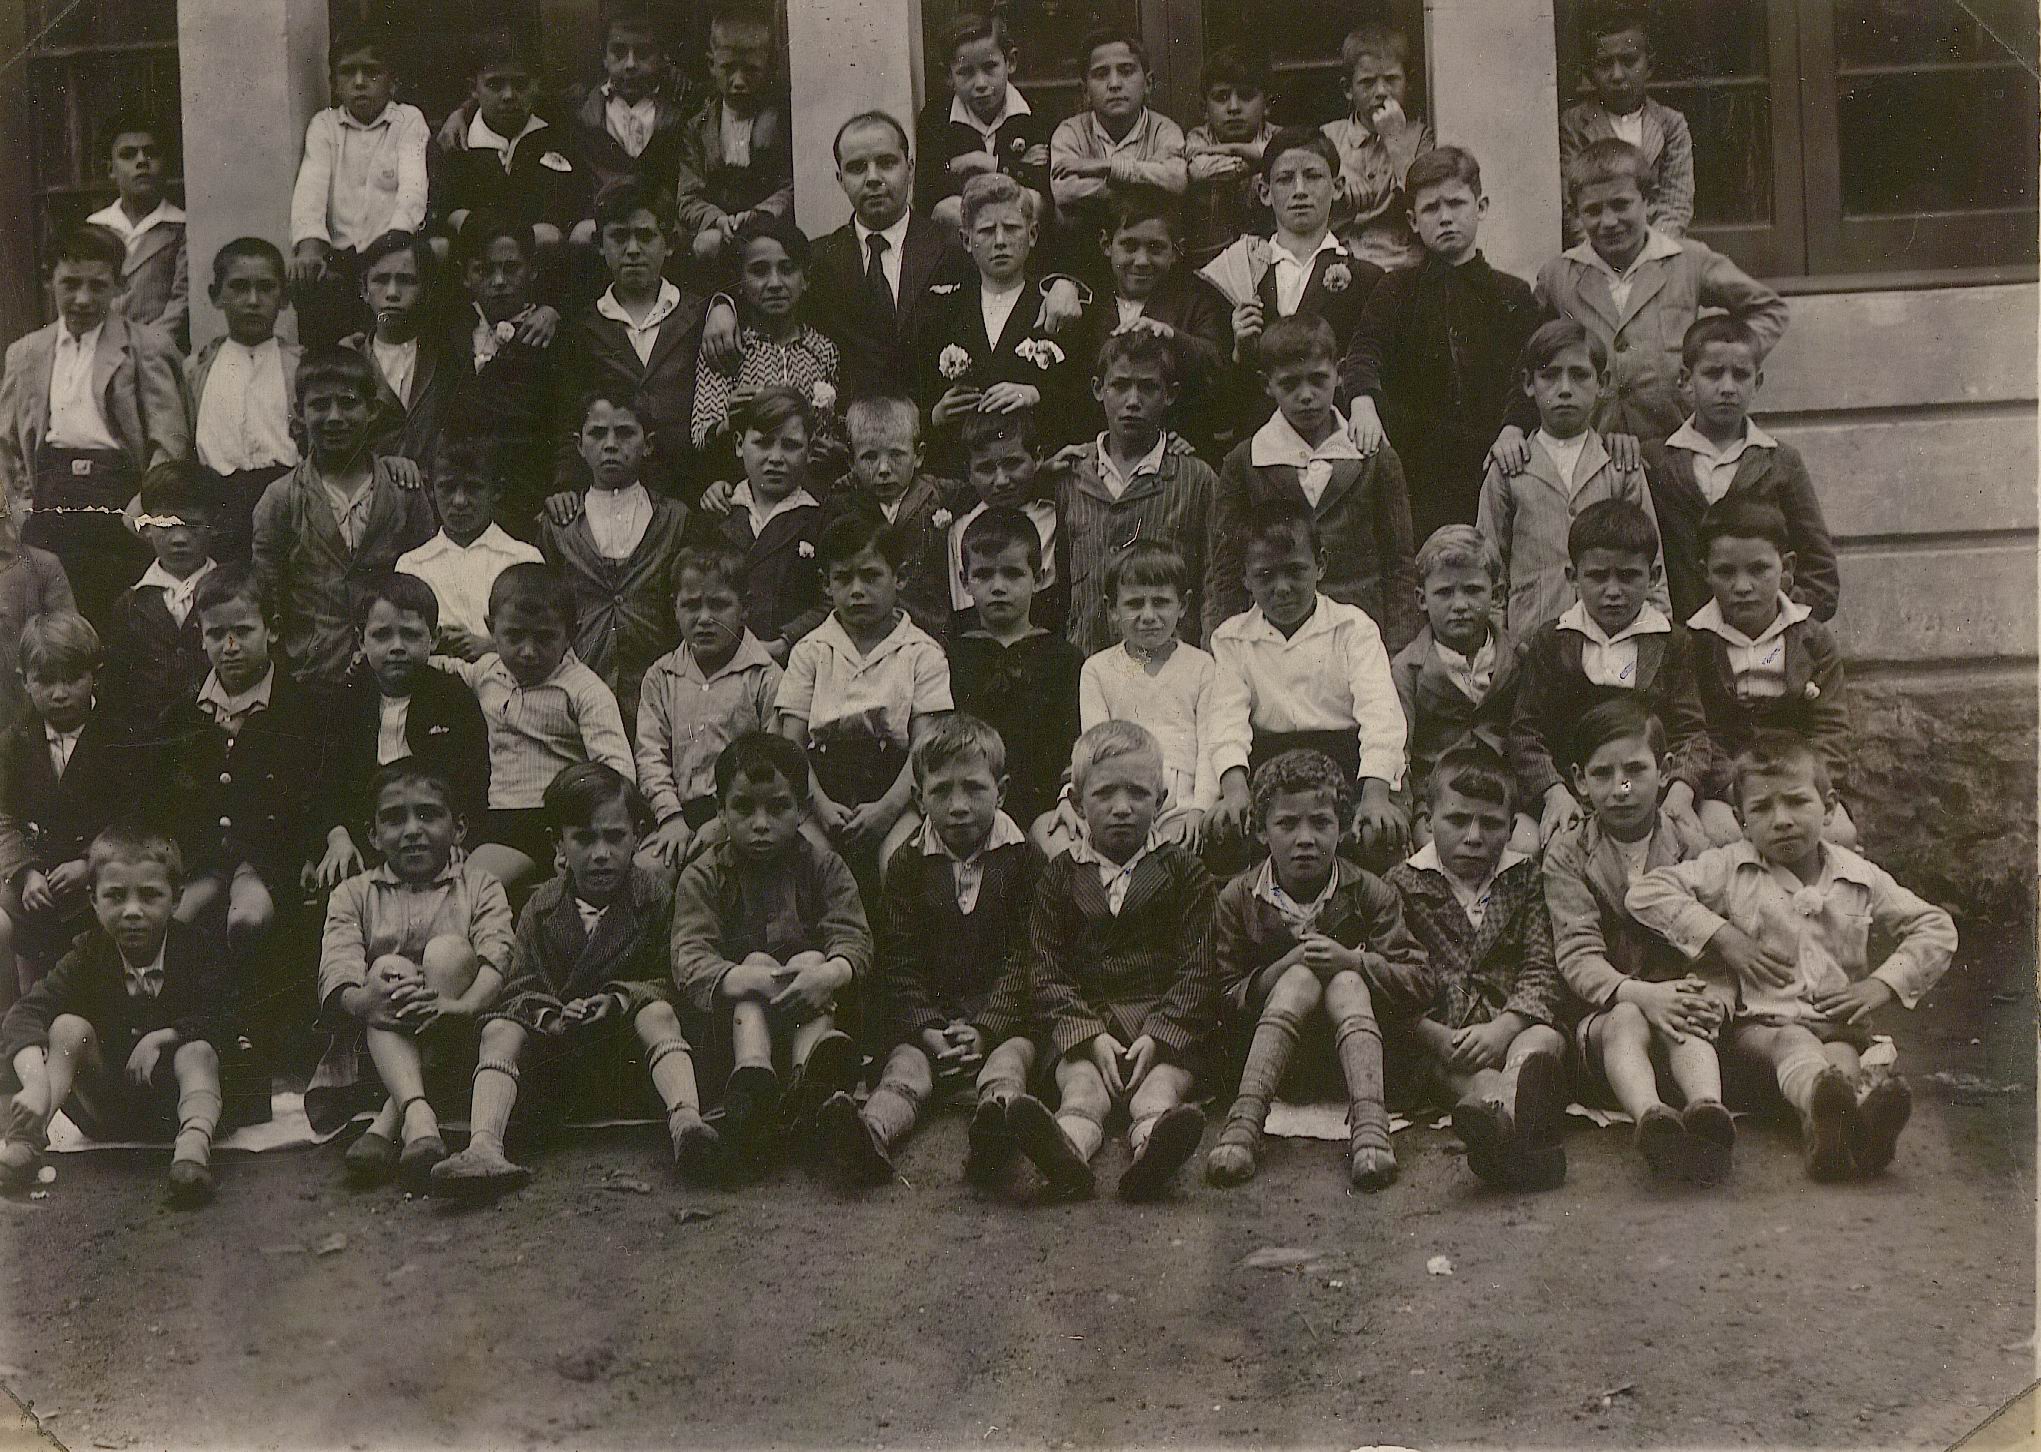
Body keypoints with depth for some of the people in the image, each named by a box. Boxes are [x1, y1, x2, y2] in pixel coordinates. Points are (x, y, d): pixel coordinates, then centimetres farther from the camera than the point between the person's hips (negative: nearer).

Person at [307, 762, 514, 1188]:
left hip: (454, 1039, -1)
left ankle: (387, 1124, -36)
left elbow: (497, 959, -8)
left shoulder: (479, 886, 12)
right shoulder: (354, 894, 15)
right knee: (389, 967, -25)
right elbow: (336, 973, -5)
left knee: (449, 950, -23)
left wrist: (462, 1005, -31)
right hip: (375, 1044, 1)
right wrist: (363, 1000, -30)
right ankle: (418, 1118, -51)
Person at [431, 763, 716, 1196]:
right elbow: (521, 985, 2)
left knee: (658, 1013, -32)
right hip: (557, 1044, 2)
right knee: (500, 1030, -25)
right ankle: (483, 1146, -48)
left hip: (627, 1028, -1)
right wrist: (550, 1017, -20)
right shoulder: (542, 906, 8)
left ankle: (686, 1118, -57)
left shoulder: (656, 898, 3)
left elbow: (668, 981, 0)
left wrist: (620, 1000, -20)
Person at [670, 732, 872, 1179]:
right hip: (732, 1023, -1)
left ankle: (810, 1071, -56)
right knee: (758, 961, -28)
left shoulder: (824, 868, 7)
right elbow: (690, 957, -14)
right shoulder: (702, 877, 3)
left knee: (813, 961, -26)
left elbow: (854, 938, -9)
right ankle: (752, 1079, -56)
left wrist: (832, 973, -35)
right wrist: (737, 980, -38)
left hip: (814, 1010, 1)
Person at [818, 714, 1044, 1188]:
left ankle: (995, 1125, -66)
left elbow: (1024, 957, -2)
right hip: (928, 1019, 1)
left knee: (1015, 1050, -32)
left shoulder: (1025, 860, 5)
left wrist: (986, 1029, -15)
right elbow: (900, 961, 3)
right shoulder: (907, 865, 10)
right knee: (906, 1061, -28)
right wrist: (928, 1031, -14)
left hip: (1001, 1018, -1)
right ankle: (870, 1135, -60)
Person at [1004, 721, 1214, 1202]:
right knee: (1081, 1081, -31)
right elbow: (1047, 969, 5)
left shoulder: (1182, 870, 11)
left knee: (1164, 1082, -31)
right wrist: (1092, 1036, -11)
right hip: (1084, 1023, 0)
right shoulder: (1059, 877, 12)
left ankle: (1150, 1144, -63)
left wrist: (1158, 1035, -11)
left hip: (1167, 1022, 0)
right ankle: (1070, 1145, -63)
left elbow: (1198, 965, 4)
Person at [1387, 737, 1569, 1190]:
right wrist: (1441, 1038, -21)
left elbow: (1543, 969, 4)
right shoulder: (1403, 883, 9)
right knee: (1465, 1068, -35)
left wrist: (1502, 1029, -16)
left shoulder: (1524, 878, 16)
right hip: (1442, 1036, -1)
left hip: (1513, 1028, 1)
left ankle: (1497, 1110, -69)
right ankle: (1513, 1120, -68)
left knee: (1545, 1040, -33)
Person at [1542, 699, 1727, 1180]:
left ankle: (1708, 1108, -60)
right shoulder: (1565, 855, 6)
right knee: (1628, 1021, -33)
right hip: (1602, 1014, -1)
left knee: (1688, 1022, -32)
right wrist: (1642, 994, -26)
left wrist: (1712, 997, -22)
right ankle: (1651, 1118, -61)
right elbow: (1579, 957, -6)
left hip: (1679, 1000, 1)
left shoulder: (1692, 846, 10)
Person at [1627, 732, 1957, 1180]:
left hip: (1839, 1025, 2)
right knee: (1793, 1044, -36)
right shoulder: (1730, 869, 6)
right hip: (1758, 1024, -1)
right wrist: (1723, 937, -8)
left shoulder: (1860, 878, 12)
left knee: (1841, 1057, -34)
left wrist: (1883, 984, 2)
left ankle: (1829, 1132, -69)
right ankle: (1825, 1102, -72)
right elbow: (1644, 893, -2)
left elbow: (1936, 929, 18)